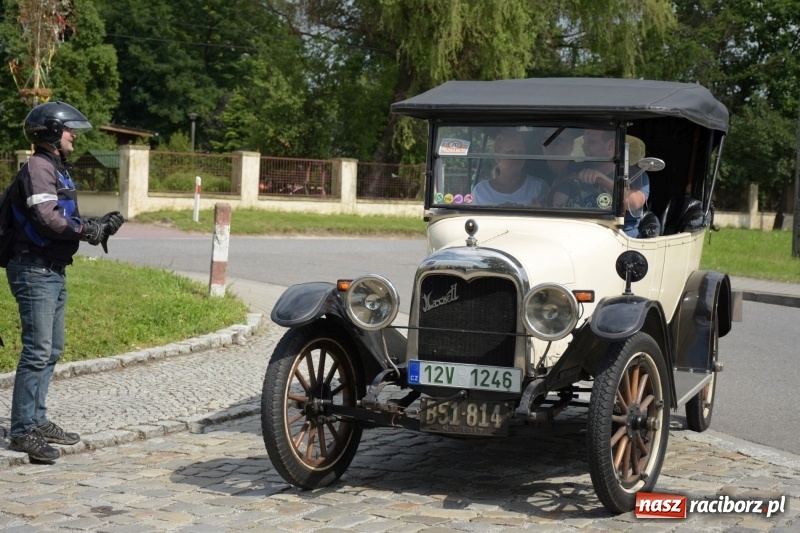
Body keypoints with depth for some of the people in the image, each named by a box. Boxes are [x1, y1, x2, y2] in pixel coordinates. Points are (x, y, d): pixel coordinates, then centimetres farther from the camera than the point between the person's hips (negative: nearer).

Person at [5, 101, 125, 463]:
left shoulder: (58, 169, 19)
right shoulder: (38, 167, -13)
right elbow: (47, 218, -25)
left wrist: (99, 224, 3)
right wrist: (89, 230, -15)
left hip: (53, 270, 11)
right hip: (35, 270, -11)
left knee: (52, 349, 16)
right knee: (37, 351, -11)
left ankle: (37, 420, 24)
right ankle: (22, 431, -8)